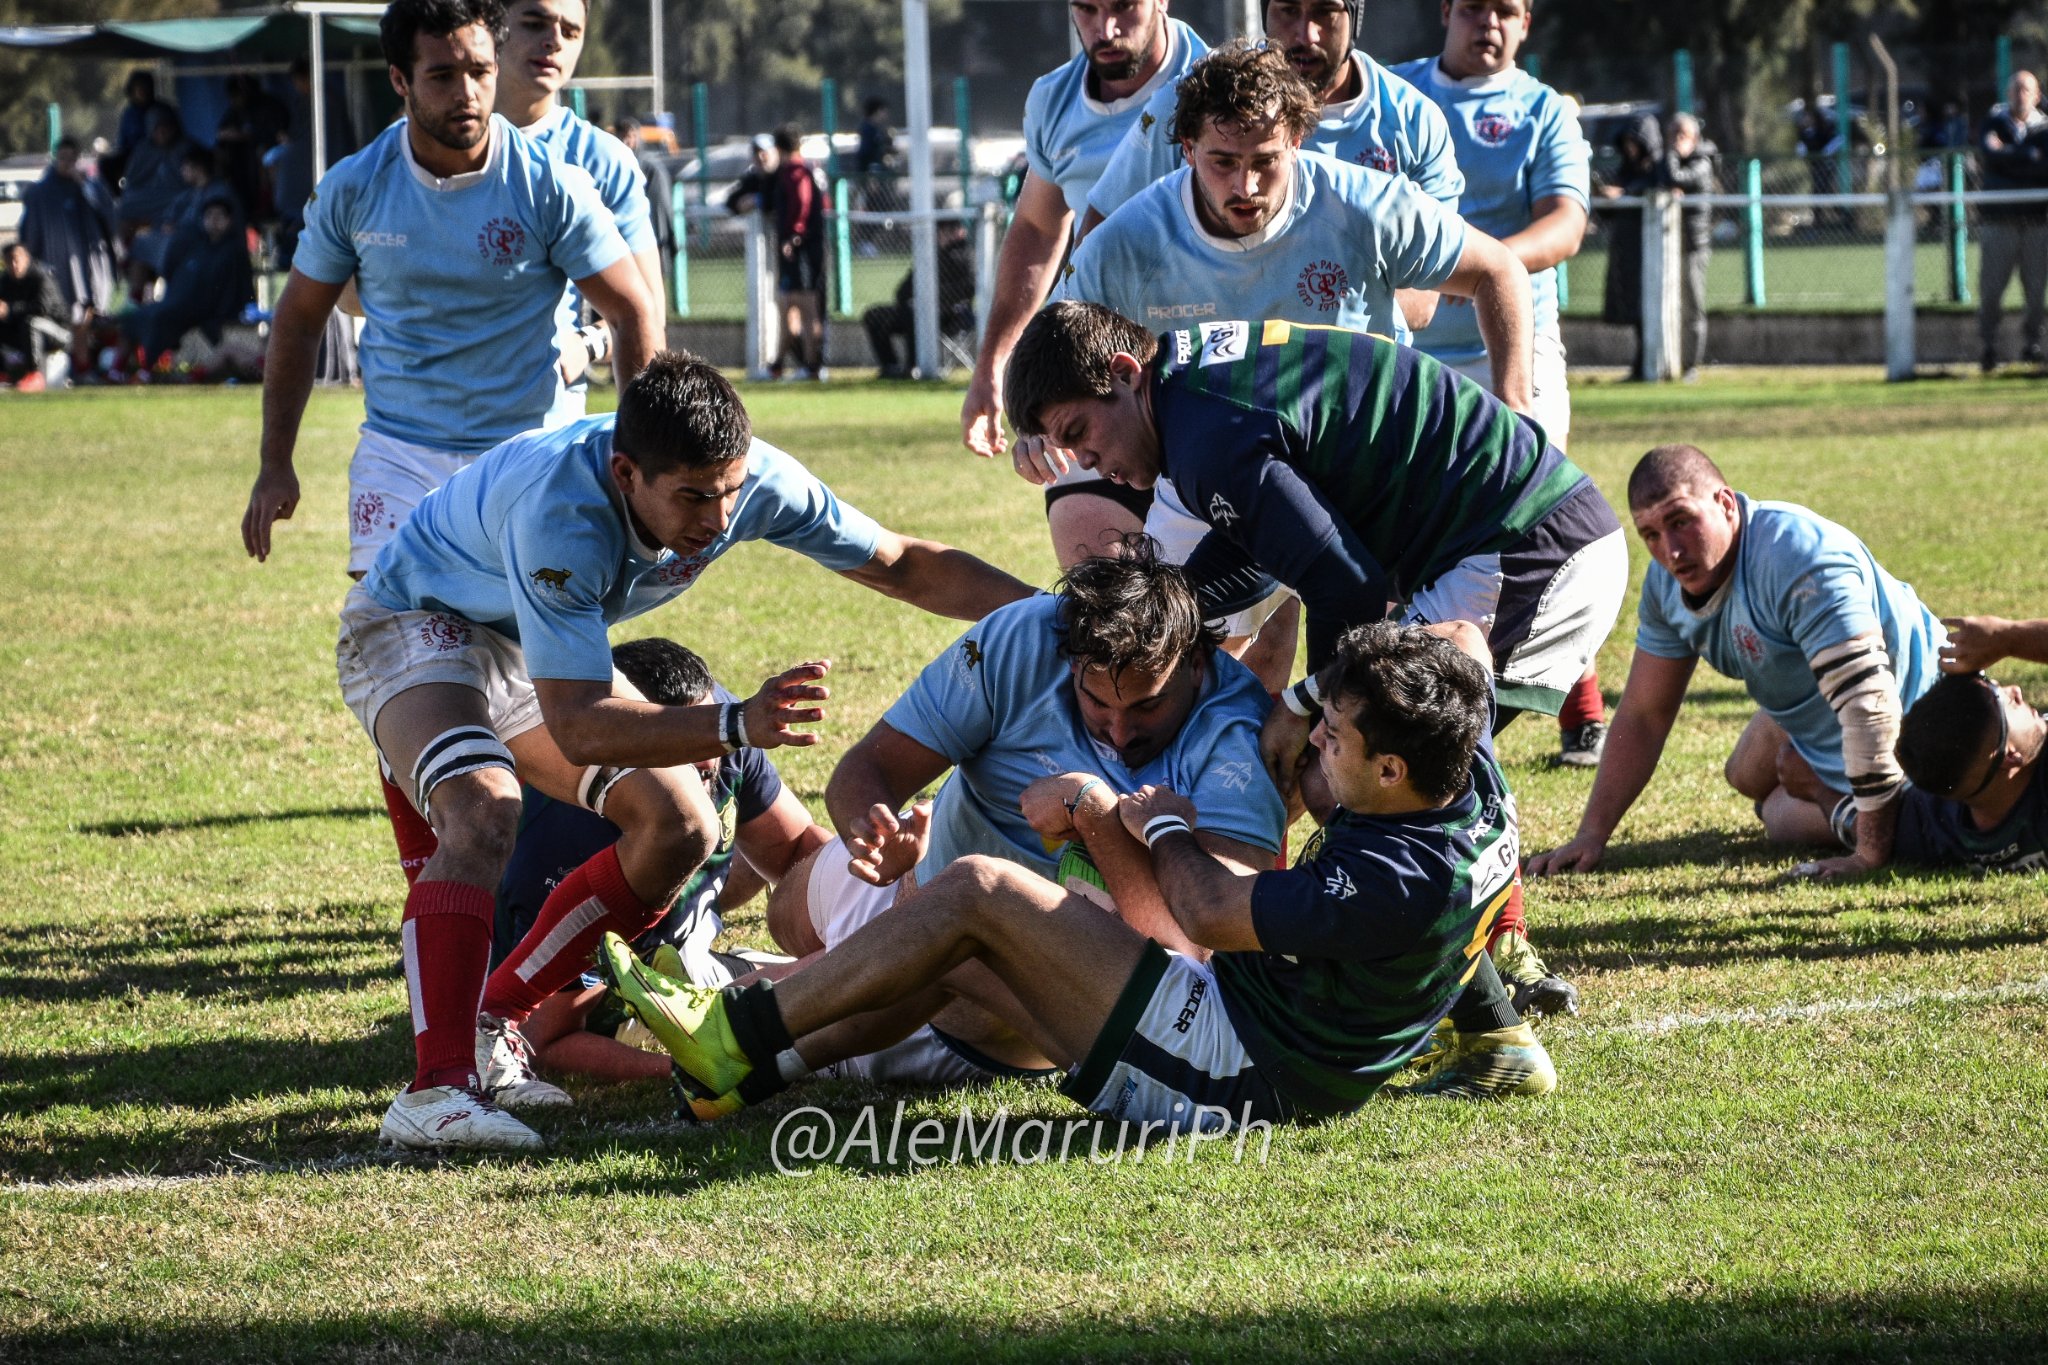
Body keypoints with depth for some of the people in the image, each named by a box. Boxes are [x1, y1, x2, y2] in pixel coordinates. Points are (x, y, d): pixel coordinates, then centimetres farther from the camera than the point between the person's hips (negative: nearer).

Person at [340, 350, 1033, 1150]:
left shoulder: (751, 478, -23)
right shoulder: (559, 514, -42)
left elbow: (904, 566, -7)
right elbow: (577, 726, -44)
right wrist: (736, 725, -54)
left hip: (527, 653, 7)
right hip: (413, 625, -7)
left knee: (681, 827, -4)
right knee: (484, 809, -34)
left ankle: (491, 1025, 5)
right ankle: (435, 1089, -40)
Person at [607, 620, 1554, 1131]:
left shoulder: (1400, 886, -32)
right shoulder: (1471, 779, -5)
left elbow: (1209, 915, -25)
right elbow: (1465, 644, 16)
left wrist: (1166, 828, -7)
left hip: (1223, 1074, -10)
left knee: (977, 892, -11)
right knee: (951, 952, 12)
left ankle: (737, 1036, -2)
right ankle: (747, 1071, 16)